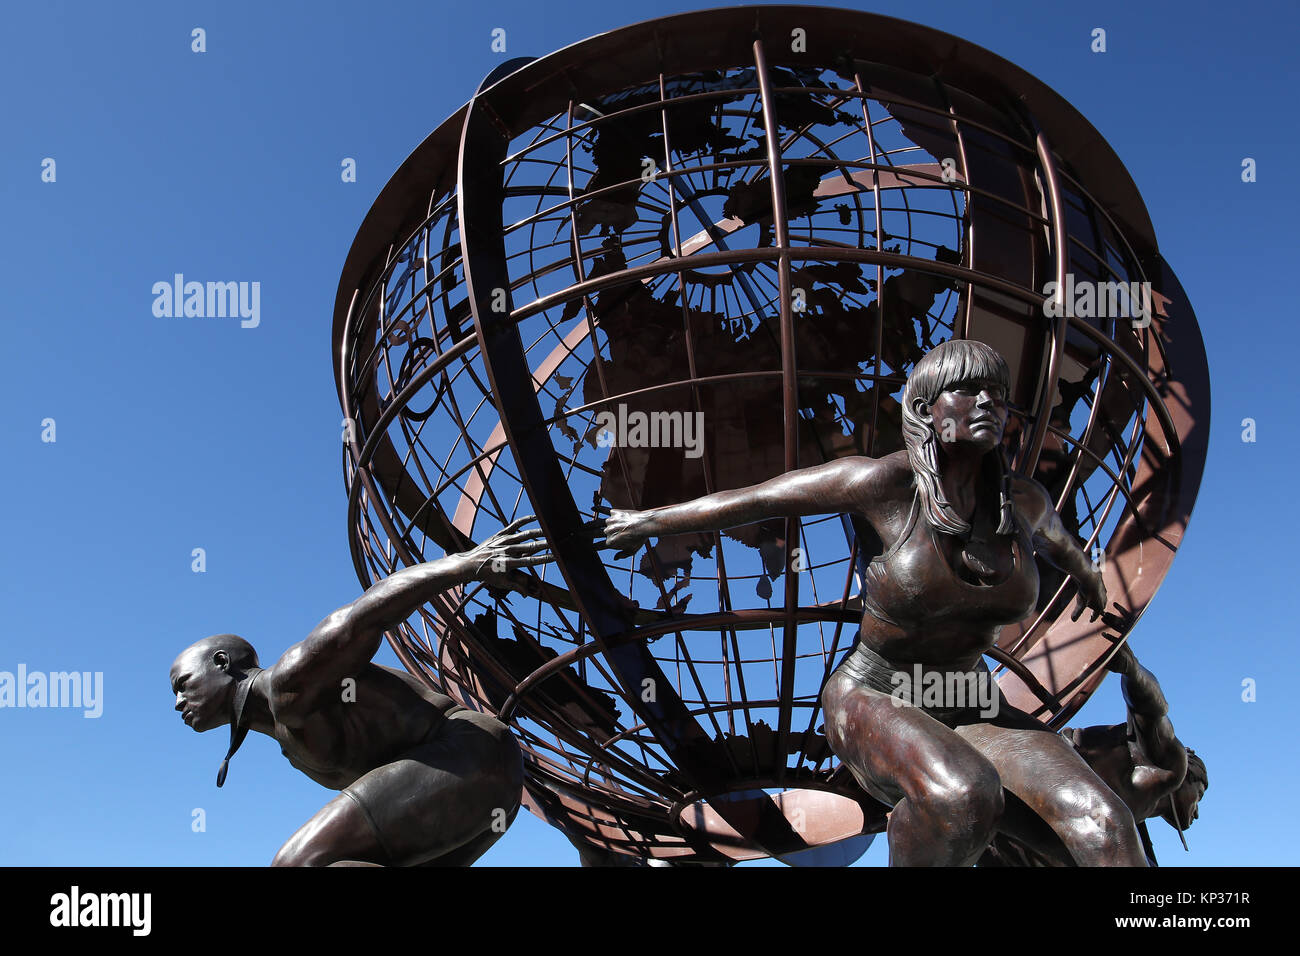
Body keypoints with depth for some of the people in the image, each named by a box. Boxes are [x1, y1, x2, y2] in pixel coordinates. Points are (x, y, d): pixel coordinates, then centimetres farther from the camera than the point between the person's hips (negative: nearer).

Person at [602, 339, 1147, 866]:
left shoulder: (1023, 500, -5)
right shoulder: (885, 482, -19)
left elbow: (1054, 538, 22)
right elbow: (754, 499, -8)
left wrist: (1088, 577, 44)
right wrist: (650, 522, 3)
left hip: (965, 708, 5)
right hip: (872, 701, -4)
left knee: (1102, 821, -25)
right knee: (964, 793, -41)